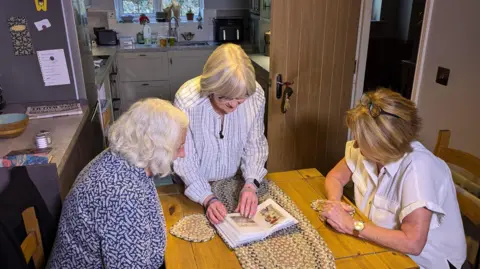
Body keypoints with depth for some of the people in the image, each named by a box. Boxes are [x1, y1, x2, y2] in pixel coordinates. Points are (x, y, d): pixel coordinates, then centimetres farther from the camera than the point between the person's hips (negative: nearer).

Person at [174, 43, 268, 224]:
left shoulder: (256, 95, -19)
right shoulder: (187, 101, -27)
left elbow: (255, 145, -7)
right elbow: (184, 160, -18)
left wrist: (251, 185, -20)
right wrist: (208, 199, -27)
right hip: (194, 187, -3)